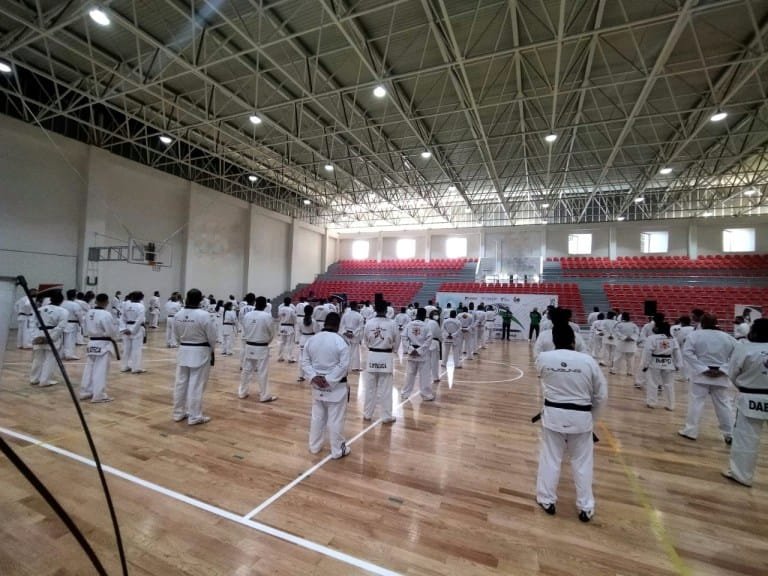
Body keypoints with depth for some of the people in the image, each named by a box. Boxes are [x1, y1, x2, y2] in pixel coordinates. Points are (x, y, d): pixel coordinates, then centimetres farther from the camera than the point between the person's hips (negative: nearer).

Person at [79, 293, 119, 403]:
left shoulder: (89, 313, 6)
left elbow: (86, 328, 14)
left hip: (92, 343, 8)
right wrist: (115, 338, 3)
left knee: (89, 368, 16)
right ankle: (98, 395, 0)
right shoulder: (106, 314, -20)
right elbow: (111, 331, -16)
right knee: (101, 370, -3)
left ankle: (85, 392, 26)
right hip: (103, 344, -8)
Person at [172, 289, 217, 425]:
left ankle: (178, 413, 29)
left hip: (183, 352, 6)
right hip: (200, 353, -6)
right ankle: (194, 417, 10)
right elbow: (212, 336, -11)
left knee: (181, 383, 16)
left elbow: (176, 335, 10)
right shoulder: (204, 315, -19)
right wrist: (212, 350, 7)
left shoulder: (178, 314, -1)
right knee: (196, 385, 1)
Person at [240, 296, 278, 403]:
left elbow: (244, 331, 8)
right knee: (263, 372, 2)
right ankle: (264, 396, 10)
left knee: (247, 370, 17)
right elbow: (272, 333, -6)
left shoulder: (247, 315, -2)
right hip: (262, 348, -5)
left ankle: (243, 392, 30)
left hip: (249, 346, 5)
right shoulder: (267, 316, -16)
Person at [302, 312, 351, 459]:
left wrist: (314, 377, -6)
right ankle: (338, 450, 20)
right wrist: (329, 379, -15)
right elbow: (344, 365, -20)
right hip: (336, 386, -5)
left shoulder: (312, 340, 0)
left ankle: (314, 446, 34)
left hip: (317, 385, 5)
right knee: (335, 419, 6)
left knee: (317, 416, 20)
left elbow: (305, 361, 1)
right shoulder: (340, 342, -17)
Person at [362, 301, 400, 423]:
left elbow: (365, 340, 7)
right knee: (385, 390, 6)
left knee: (370, 388, 13)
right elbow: (397, 342, 2)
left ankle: (367, 414, 25)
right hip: (386, 358, -2)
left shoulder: (368, 323, -5)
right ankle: (386, 416, 15)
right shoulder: (393, 324, -10)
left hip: (372, 357, 2)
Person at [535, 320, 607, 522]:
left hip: (553, 414, 0)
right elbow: (602, 394, -2)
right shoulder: (588, 360, -13)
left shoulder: (543, 358, -13)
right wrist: (591, 415, 13)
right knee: (582, 462, 17)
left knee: (550, 458, 15)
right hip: (580, 417, 0)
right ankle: (585, 508, 31)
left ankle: (547, 500, 30)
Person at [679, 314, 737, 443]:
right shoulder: (727, 337, 5)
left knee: (695, 402, 2)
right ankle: (730, 434, 24)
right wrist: (722, 369, -5)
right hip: (720, 376, 4)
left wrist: (704, 369, -13)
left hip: (701, 375, -4)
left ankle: (690, 431, 7)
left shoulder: (694, 335, -8)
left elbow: (687, 353, -17)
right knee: (724, 404, 14)